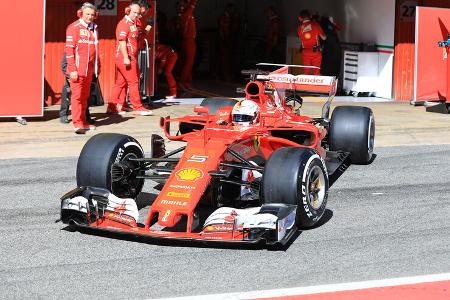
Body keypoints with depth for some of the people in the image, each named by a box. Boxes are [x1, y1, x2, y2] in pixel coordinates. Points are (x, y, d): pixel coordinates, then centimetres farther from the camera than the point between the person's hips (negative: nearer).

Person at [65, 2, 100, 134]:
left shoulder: (94, 29, 15)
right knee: (77, 95, -8)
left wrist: (97, 66, 21)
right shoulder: (74, 28, -7)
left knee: (85, 96, 10)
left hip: (89, 69, 7)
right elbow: (69, 49, -11)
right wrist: (72, 69, -16)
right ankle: (77, 123, -9)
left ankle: (83, 121, 16)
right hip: (78, 69, -7)